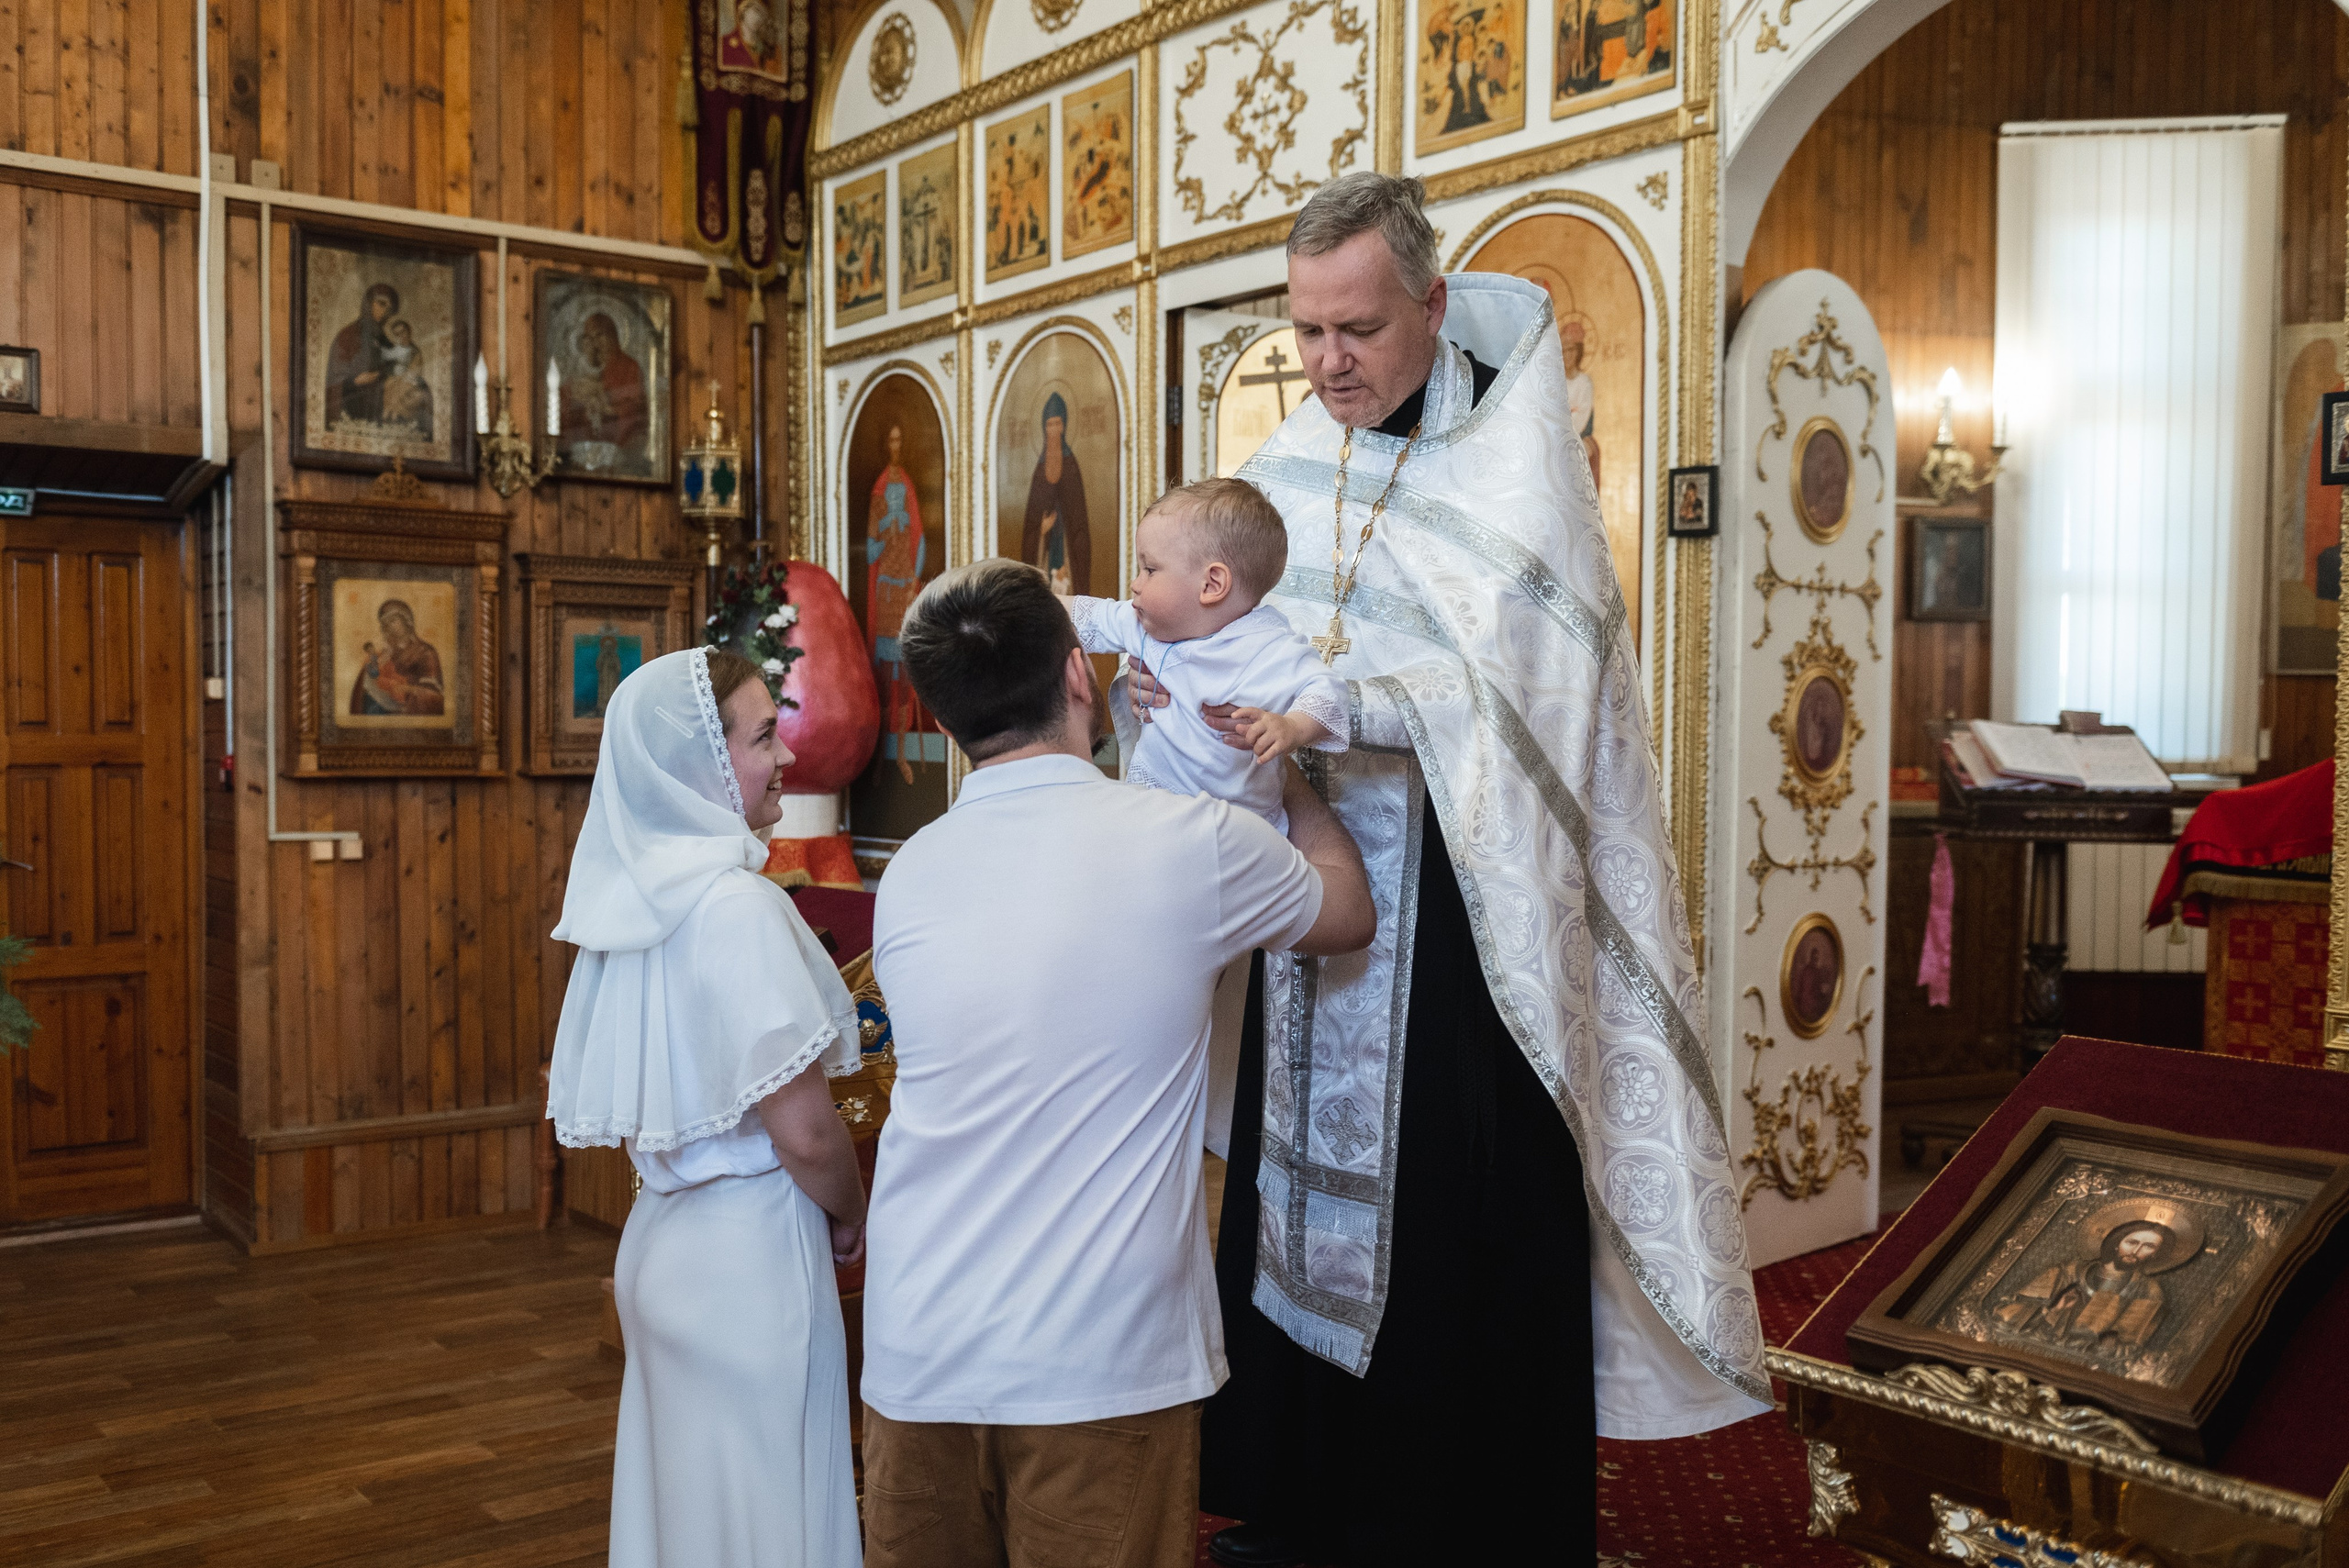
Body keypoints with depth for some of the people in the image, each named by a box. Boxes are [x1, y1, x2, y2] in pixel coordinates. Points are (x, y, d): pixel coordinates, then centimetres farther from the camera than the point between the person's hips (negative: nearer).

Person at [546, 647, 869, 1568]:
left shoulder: (631, 896, 4)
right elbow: (803, 1130, -22)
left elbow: (640, 1102, 12)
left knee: (678, 1490, 20)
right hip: (750, 1249, -8)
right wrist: (850, 1219, -3)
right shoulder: (739, 906, -21)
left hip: (661, 1235, 8)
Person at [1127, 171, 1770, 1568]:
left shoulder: (1517, 460, -8)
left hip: (1467, 919, -5)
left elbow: (1511, 685, -18)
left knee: (1472, 1234, 1)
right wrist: (1171, 677, -8)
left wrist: (1328, 709, -29)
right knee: (1302, 1200, 11)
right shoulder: (1286, 471, 9)